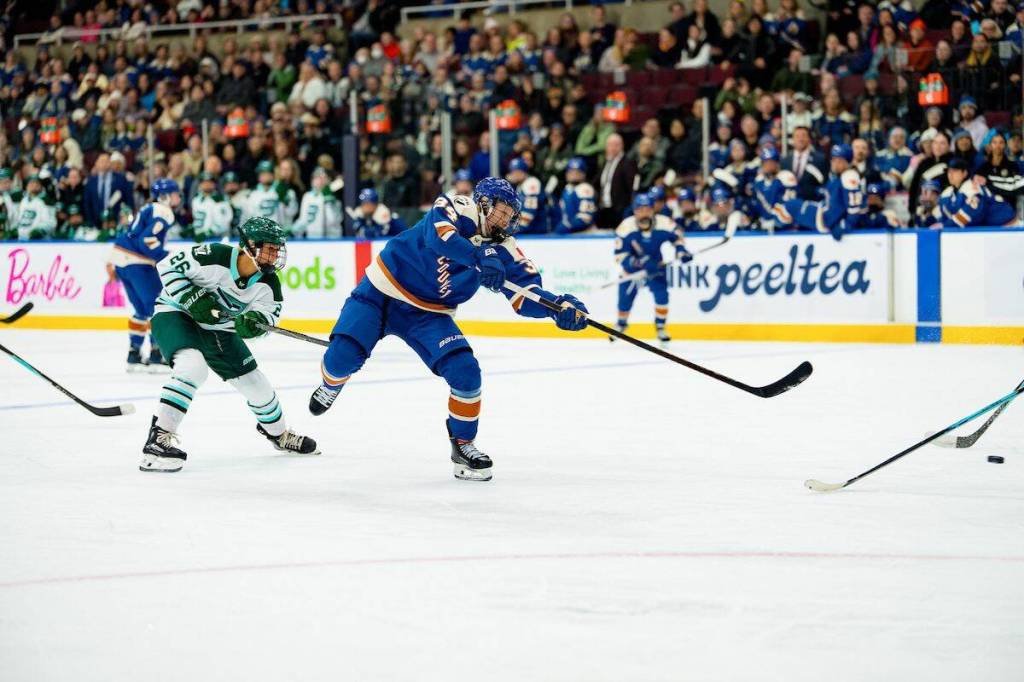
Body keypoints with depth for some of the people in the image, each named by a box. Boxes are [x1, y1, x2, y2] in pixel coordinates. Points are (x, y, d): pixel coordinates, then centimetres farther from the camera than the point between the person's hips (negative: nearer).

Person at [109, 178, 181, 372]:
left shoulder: (150, 209, 21)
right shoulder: (163, 212, -10)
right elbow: (147, 240, -22)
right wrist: (169, 258, -19)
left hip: (122, 259, 10)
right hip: (137, 263, -10)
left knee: (143, 310, 18)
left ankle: (134, 354, 19)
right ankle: (156, 356, -6)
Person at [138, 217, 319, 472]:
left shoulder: (267, 283, -11)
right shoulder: (214, 257, -29)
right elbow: (168, 266, -23)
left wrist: (253, 322, -33)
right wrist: (191, 298, -31)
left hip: (216, 329, 7)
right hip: (175, 314, -7)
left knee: (254, 382, 12)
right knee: (192, 366, -35)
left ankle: (278, 433, 40)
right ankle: (158, 439, -34)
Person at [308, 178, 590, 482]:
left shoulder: (504, 250, -4)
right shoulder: (459, 209, -17)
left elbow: (525, 296, -9)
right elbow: (439, 233, -39)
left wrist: (559, 306, -28)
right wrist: (480, 258, -51)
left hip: (427, 314, 4)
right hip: (381, 290, -4)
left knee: (466, 371, -14)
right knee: (343, 356, -16)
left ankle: (463, 444, 6)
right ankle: (331, 385, 24)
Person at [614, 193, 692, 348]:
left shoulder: (665, 224, -24)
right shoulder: (626, 227, -28)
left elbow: (676, 236, -1)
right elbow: (620, 255, -26)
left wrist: (681, 251, -18)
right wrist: (640, 263, -38)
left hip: (656, 264, 1)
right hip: (632, 266, -1)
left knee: (662, 295, -17)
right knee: (625, 298, 0)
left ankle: (660, 328, 3)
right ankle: (621, 324, 32)